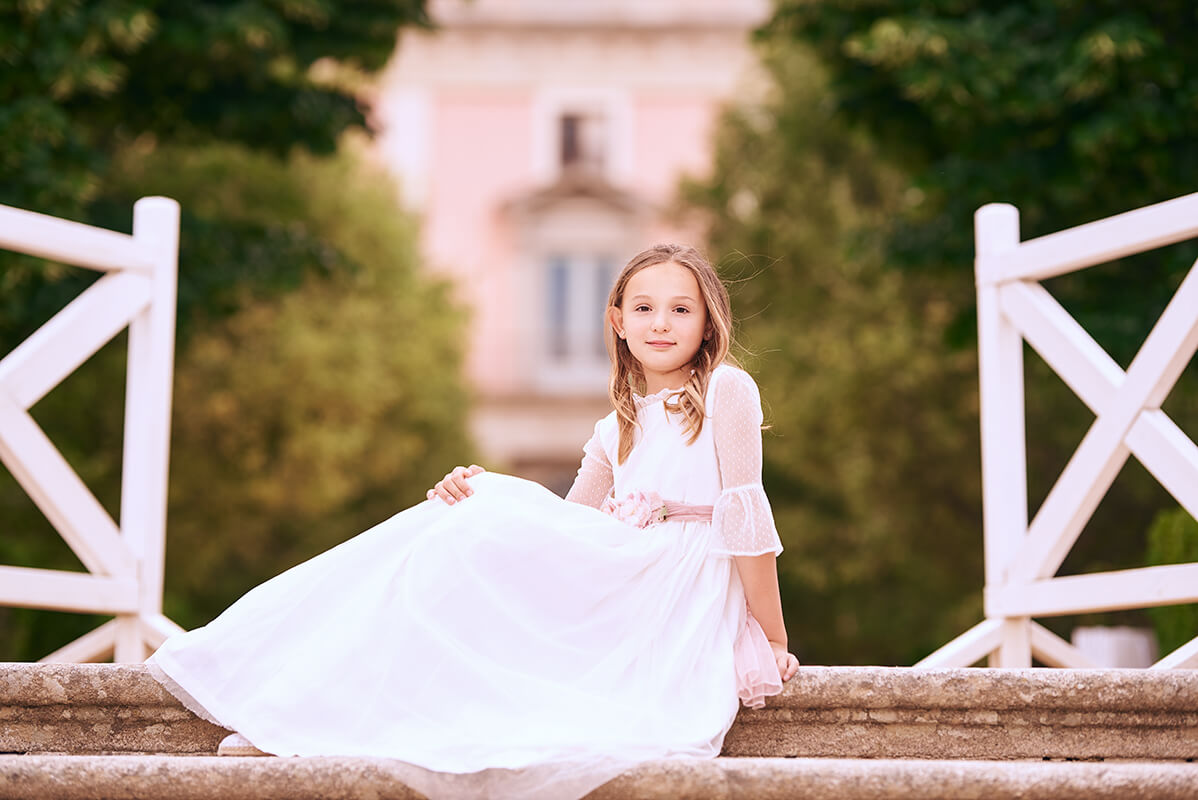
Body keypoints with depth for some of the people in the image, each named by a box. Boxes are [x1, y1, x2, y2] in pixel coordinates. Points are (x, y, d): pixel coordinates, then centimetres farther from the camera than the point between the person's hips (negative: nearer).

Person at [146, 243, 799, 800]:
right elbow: (561, 530, 18)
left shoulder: (727, 390, 0)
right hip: (623, 583, 7)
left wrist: (772, 639, -8)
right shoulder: (617, 431, 21)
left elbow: (746, 514, -6)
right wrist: (489, 496, 0)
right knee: (467, 518, -9)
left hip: (687, 594, -7)